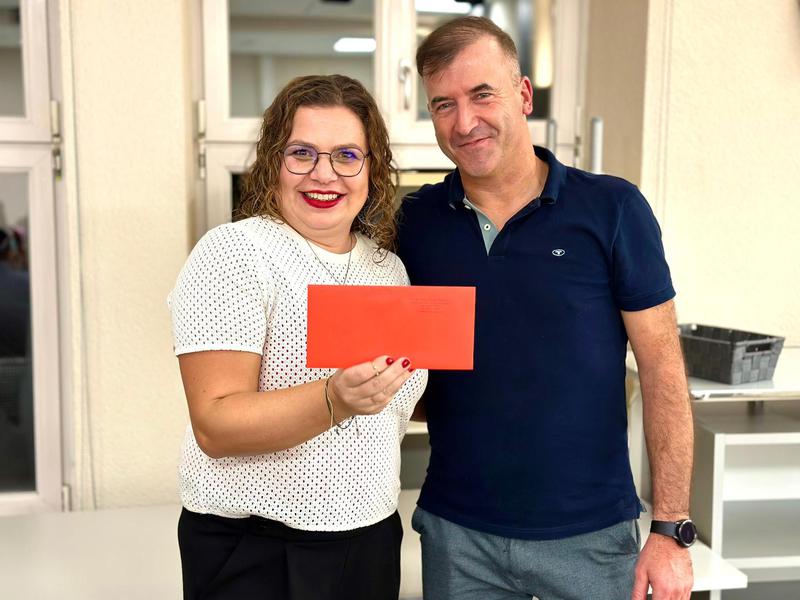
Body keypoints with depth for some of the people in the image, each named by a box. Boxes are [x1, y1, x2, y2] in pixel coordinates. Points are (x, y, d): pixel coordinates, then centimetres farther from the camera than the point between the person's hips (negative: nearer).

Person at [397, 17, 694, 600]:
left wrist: (672, 529, -9)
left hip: (590, 532, -2)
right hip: (456, 530, 2)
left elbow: (662, 371, -7)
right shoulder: (415, 221, -1)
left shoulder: (612, 209, -8)